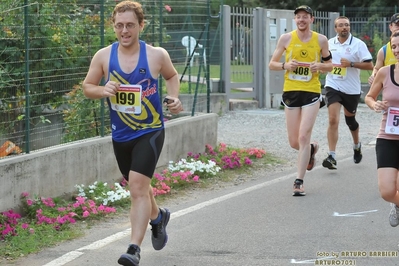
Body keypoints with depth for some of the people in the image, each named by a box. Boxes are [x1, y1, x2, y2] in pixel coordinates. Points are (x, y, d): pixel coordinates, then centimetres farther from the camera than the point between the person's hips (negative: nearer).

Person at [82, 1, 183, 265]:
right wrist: (103, 90, -16)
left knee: (138, 186, -19)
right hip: (121, 135, 4)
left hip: (150, 132, -4)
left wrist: (174, 97, -7)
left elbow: (172, 76, 11)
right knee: (138, 186, 21)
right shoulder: (104, 56, -6)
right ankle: (158, 217, 53)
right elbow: (87, 86, 5)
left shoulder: (157, 55, -9)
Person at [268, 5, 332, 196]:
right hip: (290, 92, 2)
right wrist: (285, 65, -15)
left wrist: (319, 66, -11)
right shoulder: (286, 38, 1)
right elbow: (272, 64, 6)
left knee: (303, 137, -11)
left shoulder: (321, 40, 1)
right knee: (294, 142, 6)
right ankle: (312, 149, 42)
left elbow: (329, 65, 11)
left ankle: (299, 181, -6)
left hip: (312, 92, -2)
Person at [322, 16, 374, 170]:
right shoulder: (330, 43, 5)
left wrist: (351, 64, -20)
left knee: (350, 120, 16)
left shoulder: (358, 44, -7)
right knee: (333, 120, -14)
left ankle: (357, 146, 46)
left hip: (352, 89, -1)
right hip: (333, 87, 1)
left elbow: (369, 65, -10)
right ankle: (332, 157, -18)